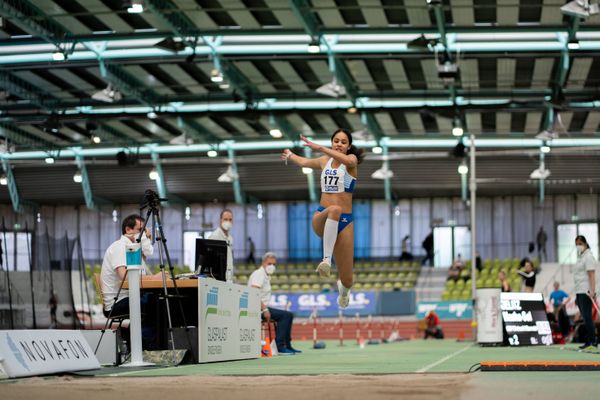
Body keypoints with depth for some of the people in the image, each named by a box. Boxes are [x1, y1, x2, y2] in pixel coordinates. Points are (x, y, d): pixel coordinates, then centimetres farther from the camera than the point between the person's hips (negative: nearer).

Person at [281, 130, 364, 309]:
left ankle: (343, 290, 40)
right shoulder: (324, 161, 14)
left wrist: (320, 148, -33)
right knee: (334, 209, -40)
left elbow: (348, 160, -26)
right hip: (321, 218, 2)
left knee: (346, 279, 0)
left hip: (344, 220, -2)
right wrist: (289, 155, 55)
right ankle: (326, 259, -48)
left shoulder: (351, 160, 2)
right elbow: (304, 162, 36)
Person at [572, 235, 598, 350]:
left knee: (587, 316, -12)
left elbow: (591, 275, -15)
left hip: (586, 292, -9)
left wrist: (592, 290, -25)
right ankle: (589, 341, 10)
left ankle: (592, 341, -12)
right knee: (585, 318, 8)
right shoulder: (580, 257, 21)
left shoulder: (588, 257, -6)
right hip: (579, 291, 9)